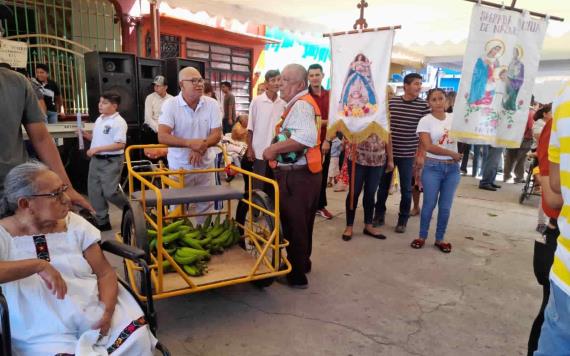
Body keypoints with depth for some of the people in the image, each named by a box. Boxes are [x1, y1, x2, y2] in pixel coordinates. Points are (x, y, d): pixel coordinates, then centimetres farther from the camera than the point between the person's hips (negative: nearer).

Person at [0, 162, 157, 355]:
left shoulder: (74, 223, 6)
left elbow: (105, 273, 5)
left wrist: (107, 311, -11)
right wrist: (37, 265, -27)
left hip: (95, 316, 3)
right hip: (43, 335, -3)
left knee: (138, 338, -19)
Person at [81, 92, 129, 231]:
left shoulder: (119, 122, -15)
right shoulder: (99, 119, 11)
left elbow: (120, 144, -22)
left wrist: (98, 149, -22)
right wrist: (85, 134, 4)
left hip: (111, 161, -9)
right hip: (96, 160, 9)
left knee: (109, 192, -9)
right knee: (94, 191, 10)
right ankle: (102, 221, 22)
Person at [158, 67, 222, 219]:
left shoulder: (212, 104, -5)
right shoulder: (170, 105, -12)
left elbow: (217, 134, -6)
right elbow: (162, 137, -21)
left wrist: (201, 147, -26)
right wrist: (190, 143, -34)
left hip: (205, 164, 2)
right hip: (179, 165, -2)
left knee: (206, 205, 14)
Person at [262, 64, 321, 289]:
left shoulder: (300, 105, -17)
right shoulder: (302, 103, 16)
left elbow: (307, 137, -35)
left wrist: (275, 149, -27)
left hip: (296, 175, -10)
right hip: (305, 172, 10)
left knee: (293, 224, 0)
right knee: (302, 223, 21)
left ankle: (296, 275, 12)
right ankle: (303, 262, 36)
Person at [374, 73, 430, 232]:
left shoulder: (423, 106, -4)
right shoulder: (391, 102, 0)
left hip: (408, 154, -1)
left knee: (406, 188, 7)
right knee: (383, 185, 11)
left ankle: (402, 220, 22)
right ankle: (379, 215, 26)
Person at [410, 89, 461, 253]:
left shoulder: (454, 118, 7)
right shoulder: (425, 121, -5)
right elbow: (428, 147, -13)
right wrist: (452, 153, -11)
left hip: (453, 167, 3)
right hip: (433, 167, -3)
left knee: (445, 206, 8)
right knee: (429, 204, 2)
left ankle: (440, 239, 22)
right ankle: (422, 236, 18)